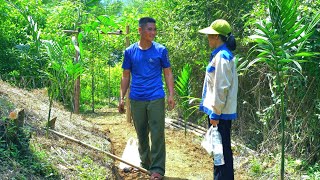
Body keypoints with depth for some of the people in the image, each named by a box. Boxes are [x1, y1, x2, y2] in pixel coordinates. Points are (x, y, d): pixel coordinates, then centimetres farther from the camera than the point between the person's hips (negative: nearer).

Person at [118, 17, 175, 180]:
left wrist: (171, 95, -4)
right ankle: (145, 164, 28)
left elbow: (168, 74, 4)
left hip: (156, 98, -2)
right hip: (136, 99, 2)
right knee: (141, 134, 12)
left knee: (157, 134, -5)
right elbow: (126, 76, 9)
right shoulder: (130, 51, 3)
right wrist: (122, 98, 5)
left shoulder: (161, 50, 0)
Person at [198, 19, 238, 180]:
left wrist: (215, 113, -19)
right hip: (216, 109, 10)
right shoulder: (219, 54, 13)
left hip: (219, 112, -10)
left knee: (222, 149, -2)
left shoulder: (222, 56, -17)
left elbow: (221, 87, -21)